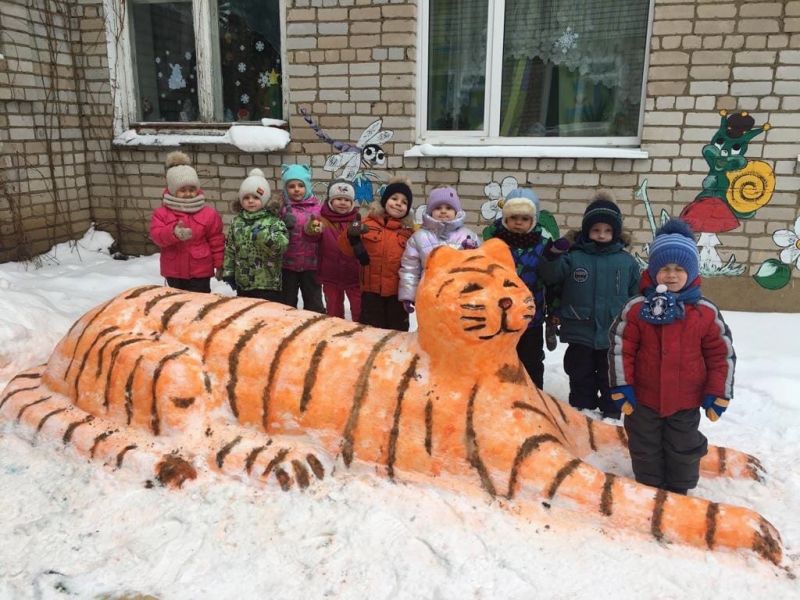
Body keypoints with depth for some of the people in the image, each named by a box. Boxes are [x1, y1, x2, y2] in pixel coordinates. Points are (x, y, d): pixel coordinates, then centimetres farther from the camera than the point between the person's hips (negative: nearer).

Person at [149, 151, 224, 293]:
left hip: (200, 270, -2)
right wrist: (173, 232, -38)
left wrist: (219, 264, -1)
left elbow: (216, 241, -1)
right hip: (173, 271, 2)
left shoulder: (209, 213, -5)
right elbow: (156, 235, -17)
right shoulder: (161, 213, -3)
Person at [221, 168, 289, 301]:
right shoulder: (237, 222, 7)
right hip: (242, 283, 5)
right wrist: (228, 272, 8)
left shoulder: (273, 221, -7)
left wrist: (262, 234, -32)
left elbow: (282, 244, -21)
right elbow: (230, 249, 10)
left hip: (268, 284, -5)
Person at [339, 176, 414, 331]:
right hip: (371, 289, -1)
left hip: (398, 291, 1)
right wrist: (351, 236, -21)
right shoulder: (368, 223, -2)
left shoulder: (408, 232, 3)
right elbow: (347, 250, -1)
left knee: (397, 329, 13)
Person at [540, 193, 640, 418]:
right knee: (581, 381, 15)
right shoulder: (573, 258, -5)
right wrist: (553, 256, -28)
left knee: (611, 382, 16)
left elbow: (636, 297, 7)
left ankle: (611, 419, 33)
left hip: (614, 337, 1)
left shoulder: (627, 262, 0)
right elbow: (549, 277, -10)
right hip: (580, 336, 0)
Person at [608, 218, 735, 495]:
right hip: (643, 399, 0)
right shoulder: (636, 309, -10)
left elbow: (722, 355, -1)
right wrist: (621, 388, -8)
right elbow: (620, 349, -7)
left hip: (686, 402, 1)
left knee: (683, 452, 17)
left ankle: (679, 494, 37)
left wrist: (717, 395, -2)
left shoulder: (706, 313, -7)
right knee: (645, 451, 15)